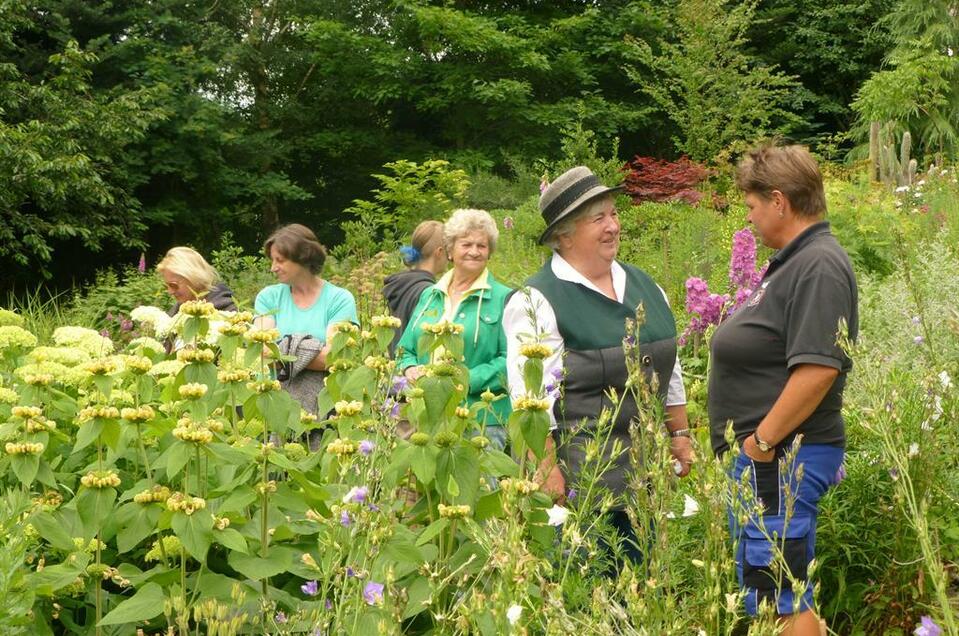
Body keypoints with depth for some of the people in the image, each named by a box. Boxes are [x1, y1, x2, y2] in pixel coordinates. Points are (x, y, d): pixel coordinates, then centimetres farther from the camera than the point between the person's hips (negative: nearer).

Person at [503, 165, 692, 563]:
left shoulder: (644, 287, 13)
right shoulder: (537, 301, -9)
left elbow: (669, 371, 21)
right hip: (579, 472, -7)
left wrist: (680, 436, 18)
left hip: (647, 470, 7)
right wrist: (548, 471, -18)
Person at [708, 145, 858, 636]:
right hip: (762, 455, 11)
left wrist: (763, 440, -20)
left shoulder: (818, 266, -17)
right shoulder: (793, 261, 15)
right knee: (764, 592, 17)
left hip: (781, 462, -11)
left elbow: (817, 367, -27)